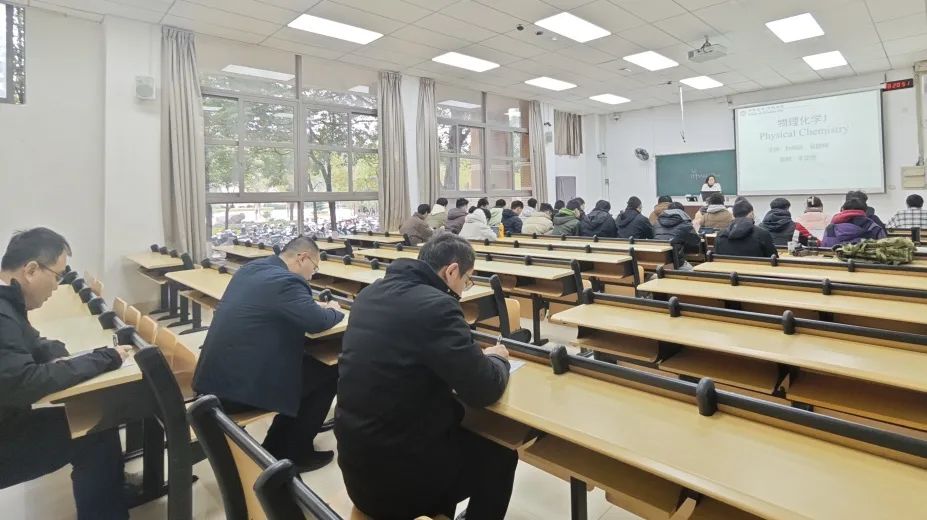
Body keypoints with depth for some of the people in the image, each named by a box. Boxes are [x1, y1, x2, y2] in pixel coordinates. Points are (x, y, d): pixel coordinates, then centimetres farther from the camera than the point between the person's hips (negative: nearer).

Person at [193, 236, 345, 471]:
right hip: (237, 386, -10)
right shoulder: (285, 281, -20)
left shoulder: (252, 267, 11)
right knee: (329, 374, 3)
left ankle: (275, 448, 26)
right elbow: (318, 322, -20)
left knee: (310, 364, 20)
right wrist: (333, 311, 2)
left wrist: (318, 307, 15)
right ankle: (295, 454, 16)